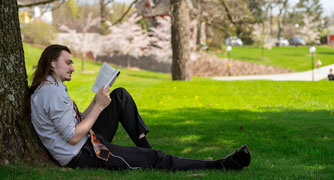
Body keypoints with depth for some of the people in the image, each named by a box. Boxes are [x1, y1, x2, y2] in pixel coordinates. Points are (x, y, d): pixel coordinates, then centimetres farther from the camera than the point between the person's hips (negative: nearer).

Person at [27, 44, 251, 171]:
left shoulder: (44, 90, 13)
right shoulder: (53, 93, -20)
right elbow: (73, 137, -24)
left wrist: (95, 103, 4)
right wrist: (98, 107, -16)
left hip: (87, 144, 10)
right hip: (84, 156, -10)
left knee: (121, 96, 12)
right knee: (156, 159, -12)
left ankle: (145, 147, 13)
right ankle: (219, 166, -9)